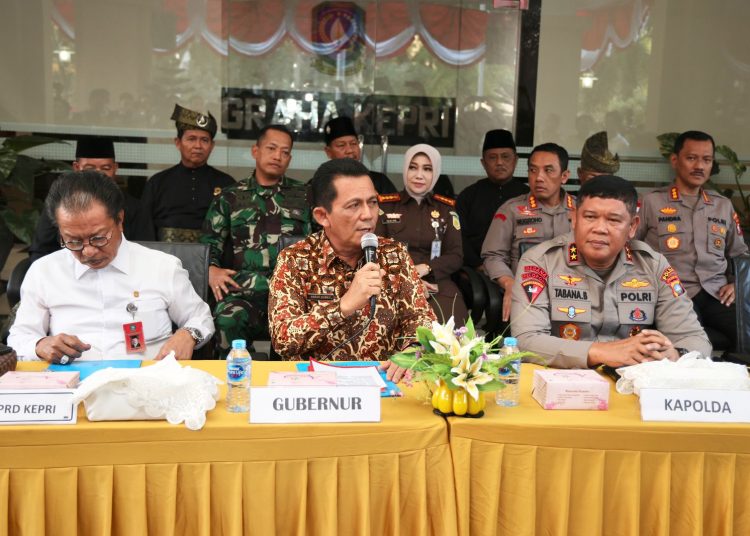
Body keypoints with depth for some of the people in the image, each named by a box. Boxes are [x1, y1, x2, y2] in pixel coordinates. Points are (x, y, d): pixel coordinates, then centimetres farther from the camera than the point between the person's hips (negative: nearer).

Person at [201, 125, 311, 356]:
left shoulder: (305, 195, 20)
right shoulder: (230, 197, 20)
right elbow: (209, 242, 18)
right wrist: (211, 269, -3)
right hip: (245, 287, 1)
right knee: (228, 321, -34)